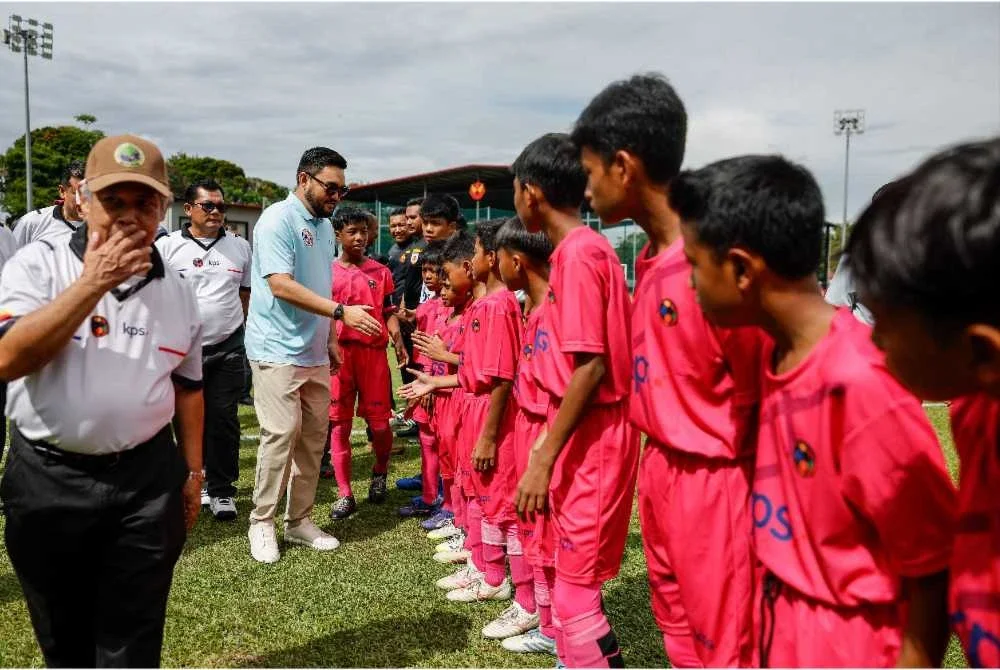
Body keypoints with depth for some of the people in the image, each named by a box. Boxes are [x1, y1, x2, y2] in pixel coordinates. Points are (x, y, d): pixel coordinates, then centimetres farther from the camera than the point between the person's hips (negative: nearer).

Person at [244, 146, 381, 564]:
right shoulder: (278, 219, -11)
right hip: (278, 351, -8)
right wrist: (342, 311, -25)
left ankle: (299, 520, 21)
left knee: (314, 437, 9)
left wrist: (329, 338, 15)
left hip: (314, 353, 8)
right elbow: (280, 285, -22)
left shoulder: (324, 226, 14)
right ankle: (262, 522, 11)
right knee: (280, 435, -7)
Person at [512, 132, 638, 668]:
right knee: (573, 577, 21)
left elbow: (590, 367, -23)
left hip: (592, 441, -10)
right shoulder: (581, 250, 12)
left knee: (575, 591, -2)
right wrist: (548, 443, 20)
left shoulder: (578, 253, -17)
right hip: (580, 434, 10)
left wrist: (543, 460, -21)